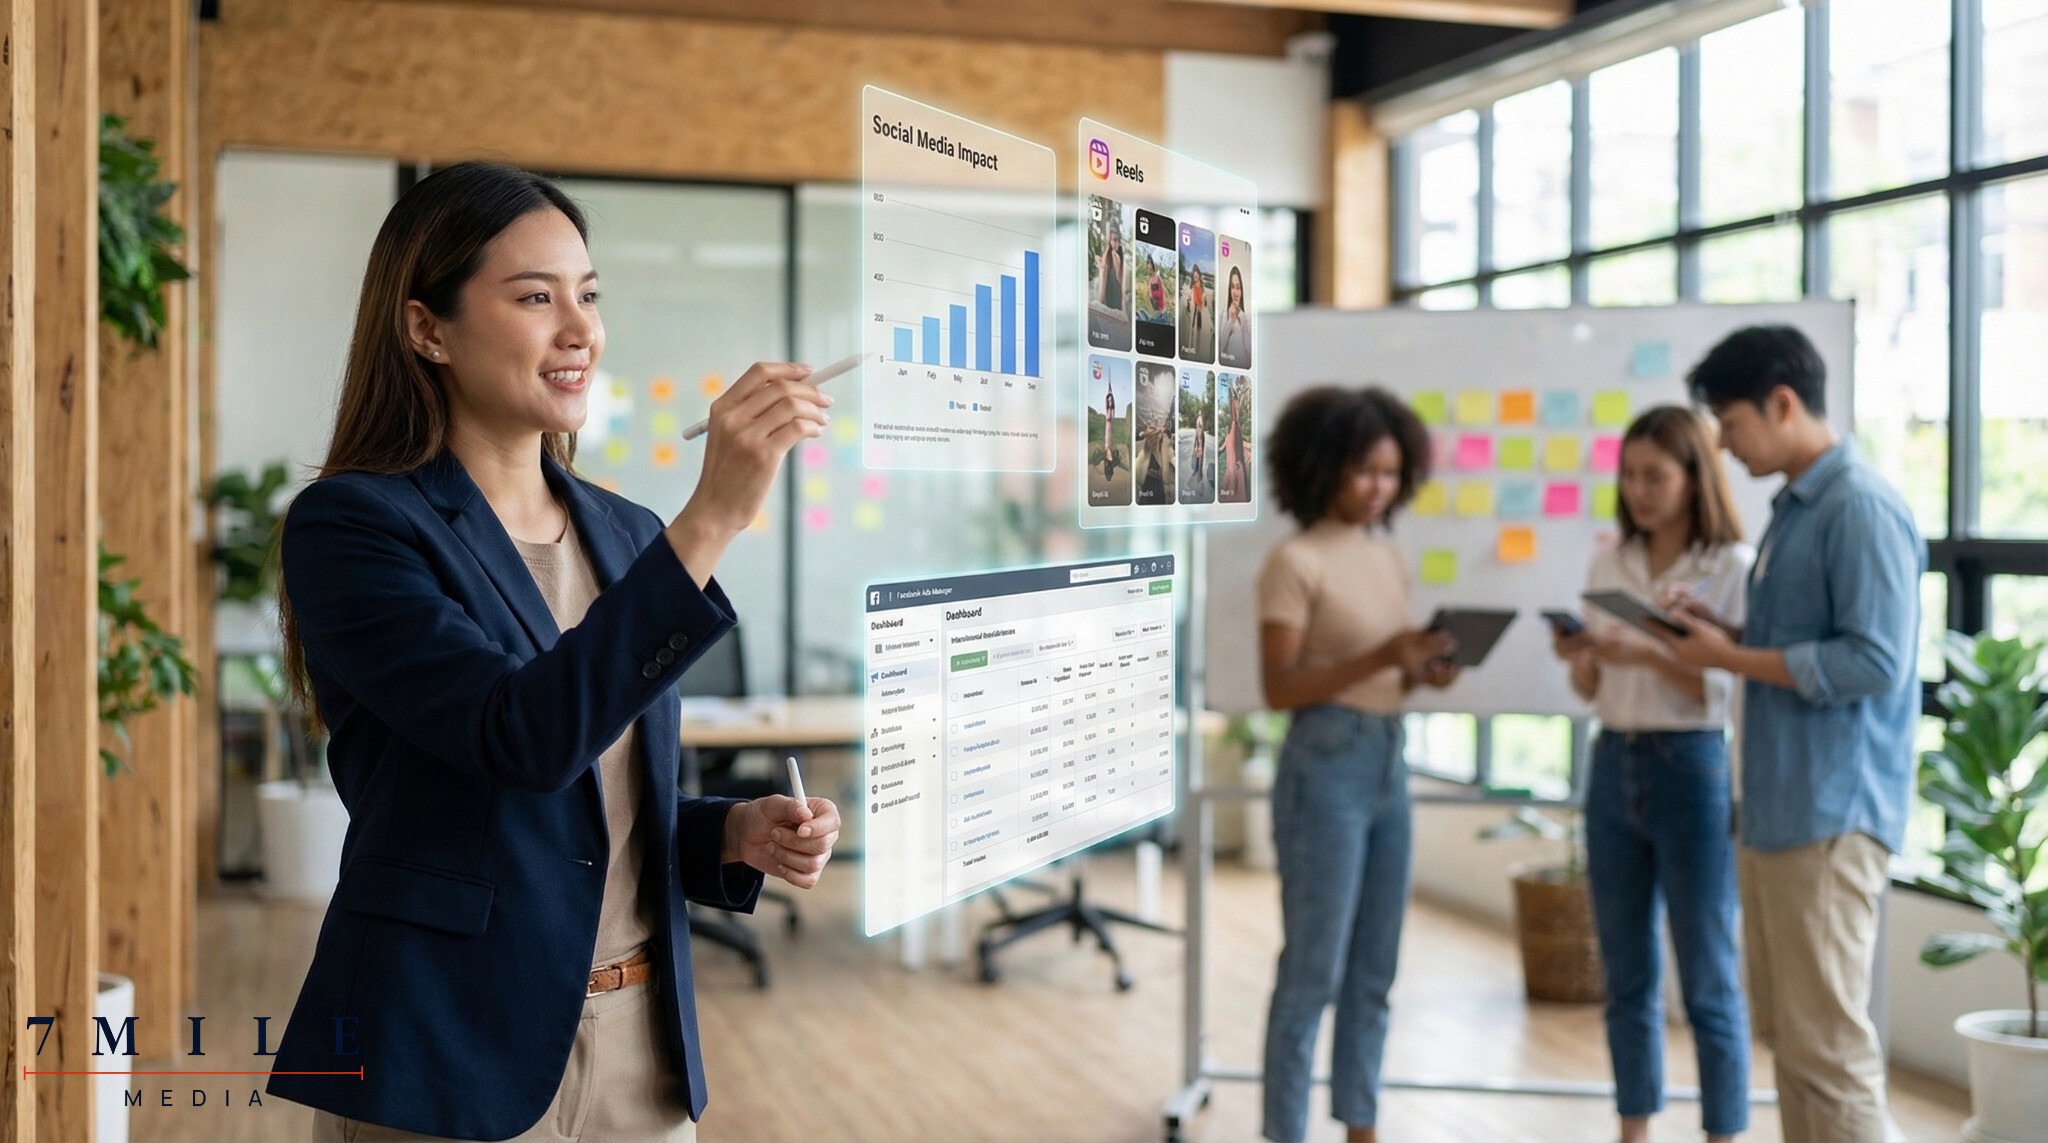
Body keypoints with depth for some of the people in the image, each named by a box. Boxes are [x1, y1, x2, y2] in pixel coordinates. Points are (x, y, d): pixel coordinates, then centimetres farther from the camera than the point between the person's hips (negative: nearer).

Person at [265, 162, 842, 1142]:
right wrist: (710, 521, -31)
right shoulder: (349, 524, -11)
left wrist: (737, 834, -4)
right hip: (452, 1063, -5)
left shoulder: (626, 536, 7)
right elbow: (524, 736, -25)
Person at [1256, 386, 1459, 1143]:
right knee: (1314, 970, -3)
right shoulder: (1296, 561, -10)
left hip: (1389, 764, 8)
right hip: (1326, 767, -8)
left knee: (1373, 972, 13)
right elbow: (1279, 688, -15)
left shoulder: (1389, 557, 12)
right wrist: (1378, 659, -23)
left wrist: (1420, 674, -4)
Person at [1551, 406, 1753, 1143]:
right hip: (1614, 765, 6)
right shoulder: (1610, 565, 9)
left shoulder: (1735, 567, -8)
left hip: (1694, 769, -5)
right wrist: (1579, 658, -9)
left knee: (1708, 983, 3)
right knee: (1626, 976, 12)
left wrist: (1652, 657, -24)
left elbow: (1732, 691, -13)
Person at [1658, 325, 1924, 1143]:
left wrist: (1730, 659, -13)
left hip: (1831, 814, -10)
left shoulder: (1861, 509, -14)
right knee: (1786, 1033, 15)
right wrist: (1723, 629, 6)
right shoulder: (1794, 509, 15)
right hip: (1775, 806, 10)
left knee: (1828, 1045, -4)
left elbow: (1873, 662, -20)